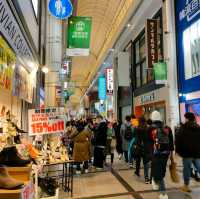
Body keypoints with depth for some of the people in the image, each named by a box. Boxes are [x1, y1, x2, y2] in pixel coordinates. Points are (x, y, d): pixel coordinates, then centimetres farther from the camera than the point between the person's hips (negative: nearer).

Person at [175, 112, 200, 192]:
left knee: (187, 169, 5)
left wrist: (178, 150, 1)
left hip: (187, 152, -4)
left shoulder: (183, 128, -6)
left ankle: (186, 186, 15)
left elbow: (177, 140, -9)